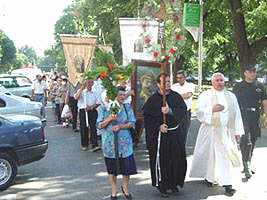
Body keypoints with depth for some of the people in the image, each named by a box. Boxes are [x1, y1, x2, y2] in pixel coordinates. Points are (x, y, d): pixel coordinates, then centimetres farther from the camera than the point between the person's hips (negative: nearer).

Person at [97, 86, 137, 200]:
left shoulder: (127, 107, 4)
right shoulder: (104, 108, -1)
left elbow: (132, 123, -2)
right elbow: (99, 125, -2)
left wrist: (120, 126, -18)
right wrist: (109, 119, -19)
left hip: (124, 142, 1)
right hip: (109, 143, -1)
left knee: (127, 167, 1)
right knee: (112, 169, 8)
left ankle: (125, 188, 27)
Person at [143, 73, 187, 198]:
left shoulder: (176, 96, 4)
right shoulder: (153, 99, -4)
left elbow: (183, 110, -8)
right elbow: (147, 117, -5)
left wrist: (170, 111, -24)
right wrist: (159, 126, -17)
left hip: (175, 133, 3)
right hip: (159, 135, -3)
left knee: (177, 159, 7)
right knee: (161, 160, 1)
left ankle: (174, 184, 25)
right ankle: (162, 186, 16)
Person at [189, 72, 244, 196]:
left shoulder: (231, 96, 11)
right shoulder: (205, 95, 2)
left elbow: (236, 115, 11)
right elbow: (199, 112, -6)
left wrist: (237, 132, 7)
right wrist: (212, 109, -19)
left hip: (226, 132, 2)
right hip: (210, 131, -2)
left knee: (226, 157, -4)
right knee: (210, 154, 7)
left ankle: (227, 184, -3)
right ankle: (208, 176, 29)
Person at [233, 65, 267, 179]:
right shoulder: (238, 87, 3)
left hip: (255, 118, 4)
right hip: (243, 117, -4)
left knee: (252, 142, 12)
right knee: (246, 142, -15)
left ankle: (247, 166, 26)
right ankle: (246, 167, -12)